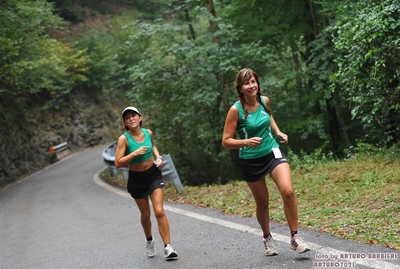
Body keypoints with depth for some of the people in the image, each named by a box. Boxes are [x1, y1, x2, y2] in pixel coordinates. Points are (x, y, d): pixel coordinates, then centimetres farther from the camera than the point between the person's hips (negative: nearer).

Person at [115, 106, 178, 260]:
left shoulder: (148, 133, -5)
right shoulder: (124, 139, -17)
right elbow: (118, 163, -22)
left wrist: (158, 157, 0)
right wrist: (135, 153, -31)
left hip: (153, 175, 1)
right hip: (136, 179, -1)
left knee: (159, 212, -11)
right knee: (145, 214, 14)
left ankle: (168, 247, -8)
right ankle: (149, 241, 41)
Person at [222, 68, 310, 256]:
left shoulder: (265, 100, -3)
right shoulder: (236, 110, -16)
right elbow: (226, 141, -14)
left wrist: (278, 132, 6)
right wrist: (246, 142, -30)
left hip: (273, 152, 3)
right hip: (251, 161, -2)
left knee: (288, 191, -18)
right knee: (262, 203, 11)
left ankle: (295, 237, -5)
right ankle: (267, 238, 37)